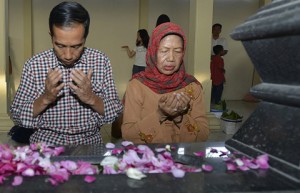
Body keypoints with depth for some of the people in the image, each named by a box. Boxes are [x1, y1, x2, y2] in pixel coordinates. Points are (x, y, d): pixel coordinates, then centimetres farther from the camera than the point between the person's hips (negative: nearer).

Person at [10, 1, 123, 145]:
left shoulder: (101, 61, -8)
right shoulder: (34, 65, -8)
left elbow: (114, 113, -5)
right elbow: (18, 117, -4)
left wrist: (91, 98, -22)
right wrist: (45, 99, -20)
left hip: (89, 142, 0)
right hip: (46, 142, 0)